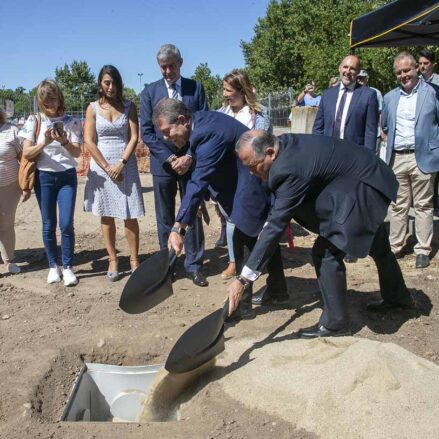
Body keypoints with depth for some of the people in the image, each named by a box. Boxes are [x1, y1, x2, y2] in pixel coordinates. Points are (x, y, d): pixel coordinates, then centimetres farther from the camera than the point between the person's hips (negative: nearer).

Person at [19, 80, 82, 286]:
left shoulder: (71, 122, 0)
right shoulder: (34, 121, 0)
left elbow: (77, 153, -3)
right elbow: (26, 153, -4)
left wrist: (64, 141, -22)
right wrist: (44, 142, -20)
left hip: (67, 176, 0)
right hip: (44, 177, 1)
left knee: (66, 224, -7)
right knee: (49, 225, 5)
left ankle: (67, 267, 6)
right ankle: (53, 266, 19)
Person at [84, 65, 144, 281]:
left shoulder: (129, 106, 4)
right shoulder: (93, 108, 3)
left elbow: (134, 137, -1)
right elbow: (89, 141, -3)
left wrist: (121, 163, -12)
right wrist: (107, 167, -9)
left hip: (125, 165, 0)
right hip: (101, 166, 0)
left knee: (130, 216, -1)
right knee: (106, 216, 5)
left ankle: (134, 259, 7)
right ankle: (112, 260, 12)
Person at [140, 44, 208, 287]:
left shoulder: (195, 88, 5)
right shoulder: (150, 91, 4)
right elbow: (146, 131, -1)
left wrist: (189, 156, -12)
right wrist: (170, 158, -11)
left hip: (191, 161, 0)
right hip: (163, 162, 0)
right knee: (165, 218, 7)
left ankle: (194, 265, 14)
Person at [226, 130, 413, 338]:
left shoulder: (290, 169, -34)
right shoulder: (285, 144, -8)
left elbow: (276, 224, -36)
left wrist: (243, 279, -36)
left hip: (365, 187, -10)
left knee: (326, 251, -13)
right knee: (377, 245, 28)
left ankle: (334, 323, 3)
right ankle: (397, 296, 52)